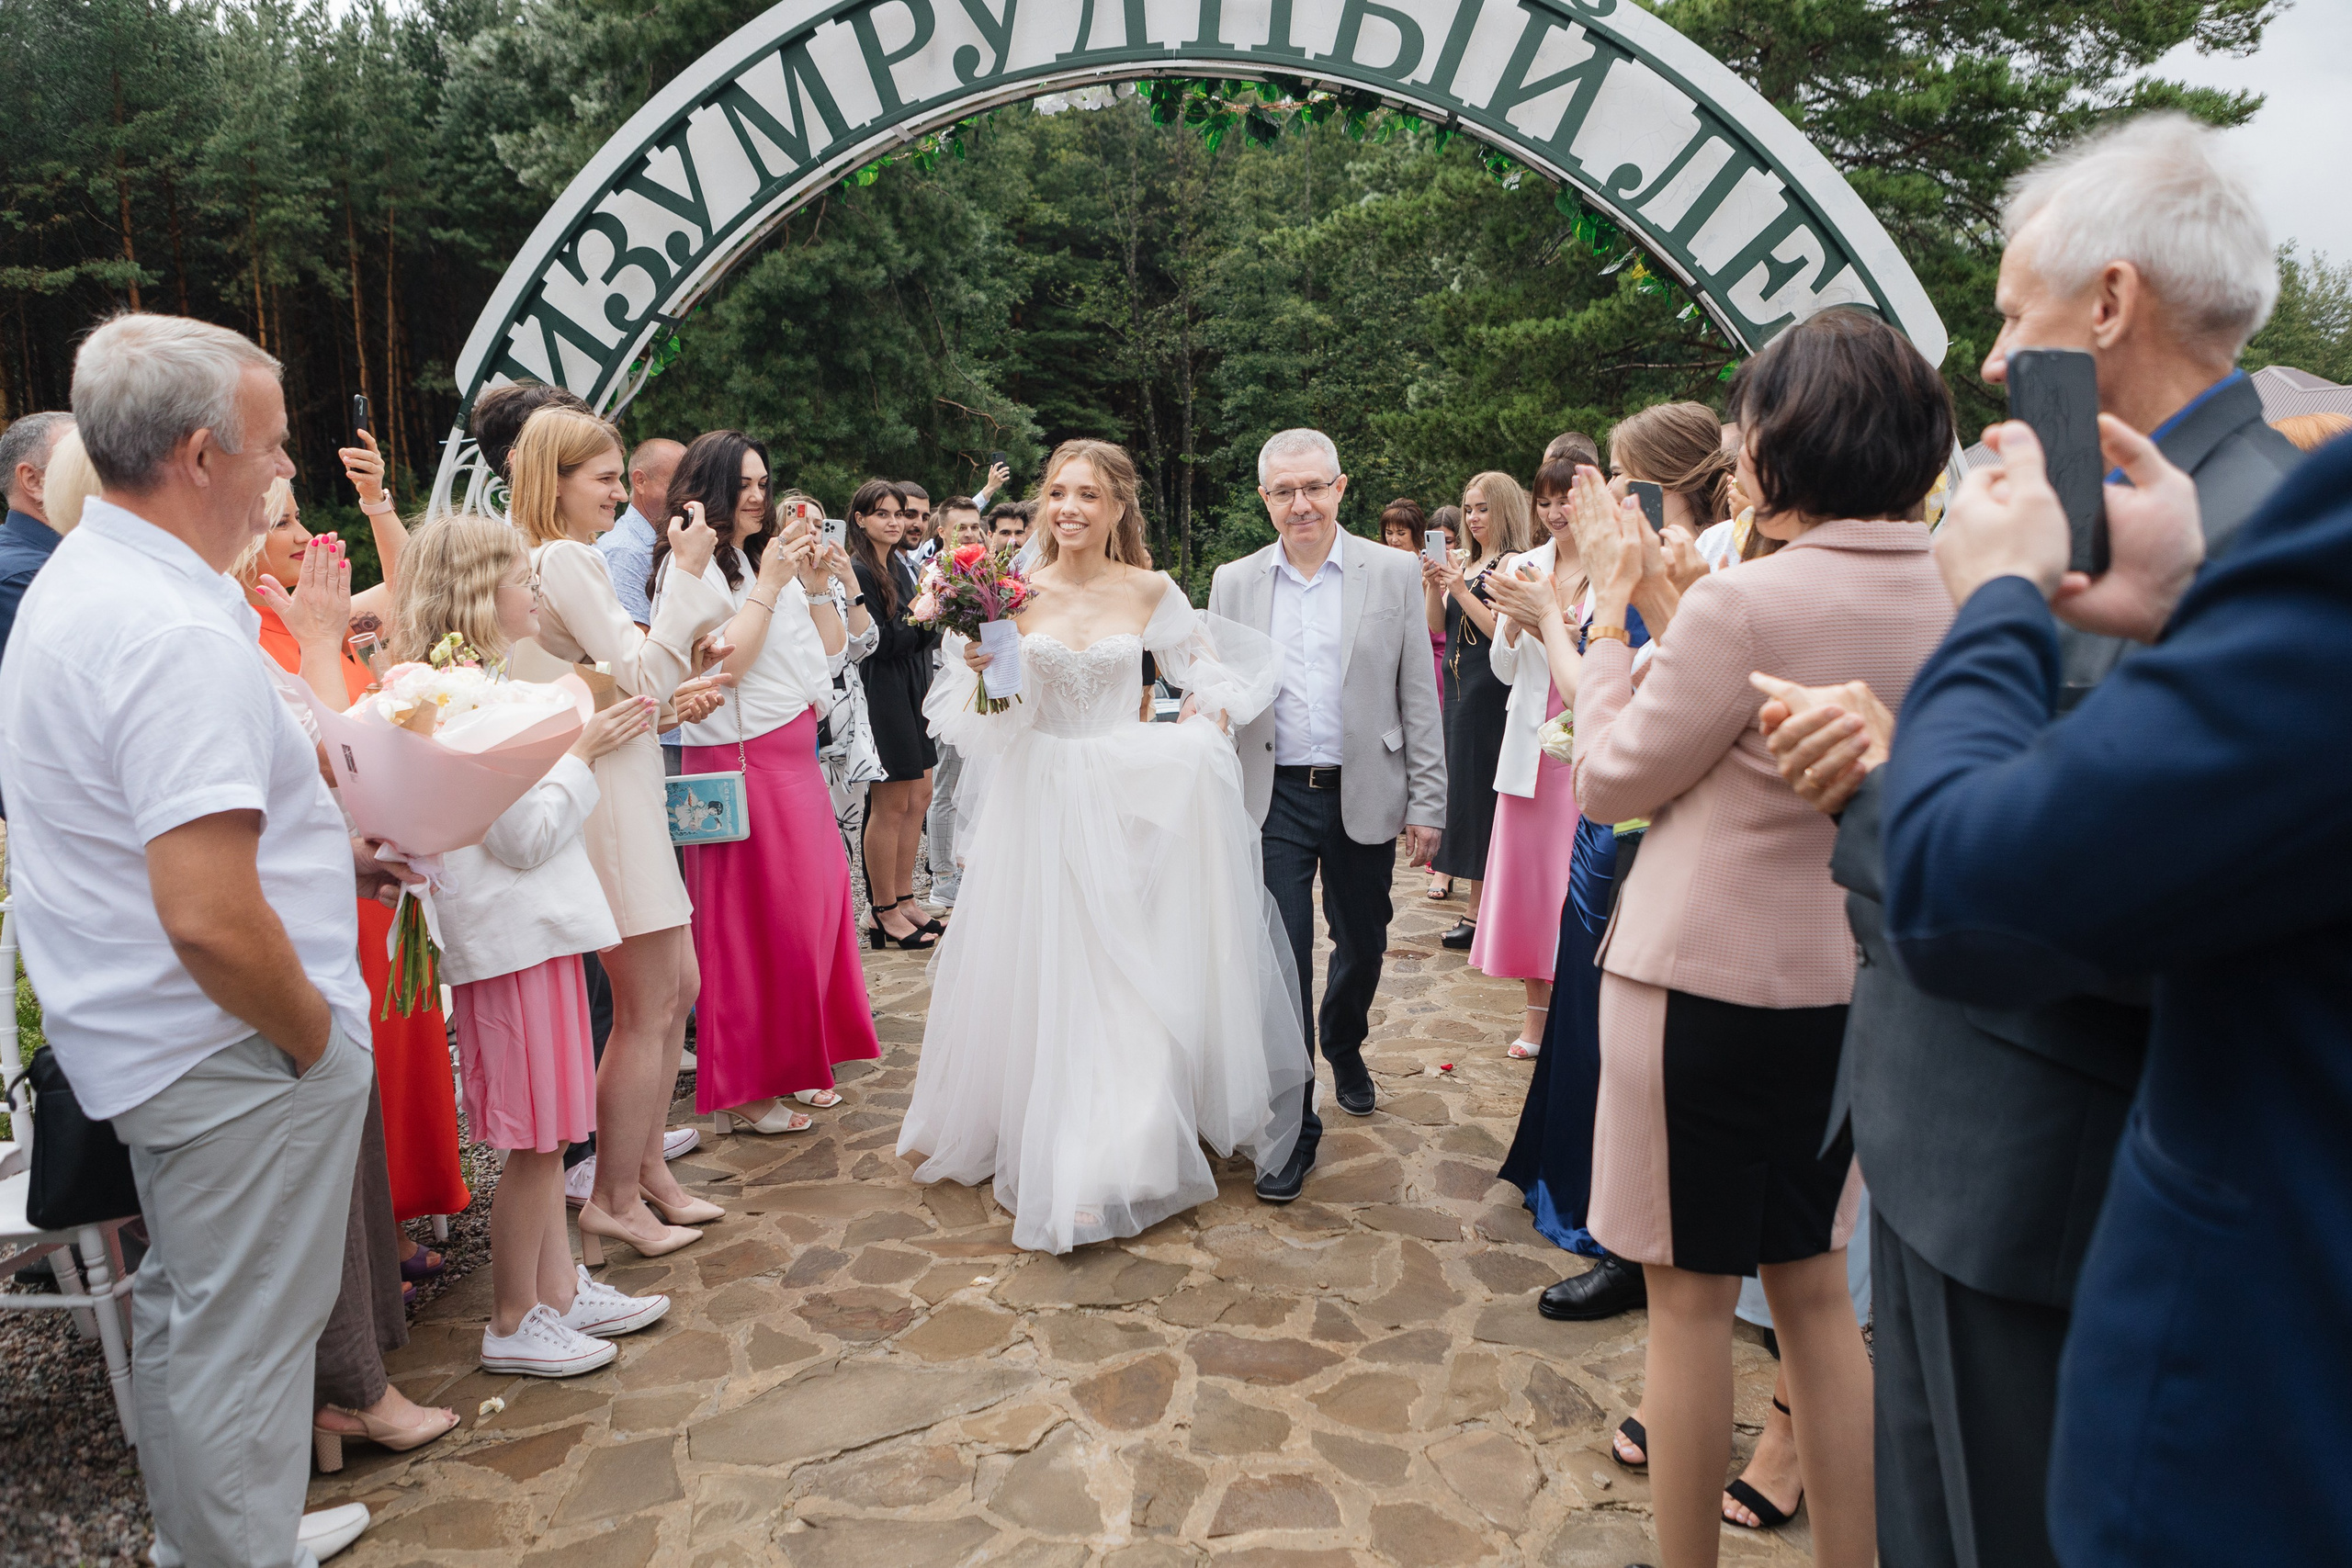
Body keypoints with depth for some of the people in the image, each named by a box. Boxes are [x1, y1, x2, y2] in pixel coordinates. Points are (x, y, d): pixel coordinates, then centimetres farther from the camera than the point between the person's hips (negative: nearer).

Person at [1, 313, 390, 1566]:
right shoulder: (178, 636, -26)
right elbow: (209, 918, -32)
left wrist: (328, 855, 16)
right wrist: (315, 1037, -16)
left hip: (145, 1039, 11)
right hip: (236, 1051, -11)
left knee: (186, 1313, 24)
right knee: (241, 1342, 6)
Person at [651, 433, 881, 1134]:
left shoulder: (767, 557, 16)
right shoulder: (691, 565, -8)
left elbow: (830, 646, 16)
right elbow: (725, 660, -18)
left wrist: (813, 579, 4)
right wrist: (771, 583, -14)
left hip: (793, 755, 8)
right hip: (741, 763, -8)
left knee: (812, 906, 11)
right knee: (751, 921, -2)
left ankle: (793, 1065, 25)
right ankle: (743, 1089, 11)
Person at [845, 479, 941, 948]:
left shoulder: (900, 564, 14)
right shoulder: (858, 571, -12)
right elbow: (881, 642, -17)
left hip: (911, 693, 9)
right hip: (882, 694, -9)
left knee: (918, 796, 12)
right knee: (890, 805, -3)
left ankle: (904, 899, 23)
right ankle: (886, 913, 8)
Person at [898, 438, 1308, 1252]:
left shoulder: (1151, 592, -1)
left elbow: (1213, 672, 10)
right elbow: (962, 710, 2)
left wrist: (1207, 725, -7)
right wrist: (978, 672, -18)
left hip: (1129, 803, 0)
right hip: (1039, 802, 1)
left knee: (1126, 984, 2)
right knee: (1037, 979, 6)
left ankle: (1114, 1160, 17)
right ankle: (1040, 1140, 26)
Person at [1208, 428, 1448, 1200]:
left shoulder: (1392, 574, 0)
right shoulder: (1233, 583, 4)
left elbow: (1418, 697, 0)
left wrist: (1427, 803, -3)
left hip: (1363, 796, 0)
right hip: (1272, 799, 0)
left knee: (1361, 946, 16)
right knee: (1281, 962, -2)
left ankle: (1344, 1047, 47)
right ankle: (1293, 1128, 9)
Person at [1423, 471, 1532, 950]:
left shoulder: (1512, 565, -9)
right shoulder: (1462, 564, 14)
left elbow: (1503, 631, -18)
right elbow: (1437, 626, 10)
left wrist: (1462, 591, -20)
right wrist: (1434, 586, -5)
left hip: (1491, 690, -8)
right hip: (1459, 685, 8)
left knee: (1480, 790, -4)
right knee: (1463, 786, 10)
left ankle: (1480, 912, 4)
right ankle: (1477, 907, 19)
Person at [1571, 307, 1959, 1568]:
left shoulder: (1744, 603, -21)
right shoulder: (1953, 601, 1)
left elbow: (1611, 779, -10)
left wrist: (1609, 615, -1)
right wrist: (1668, 612, 10)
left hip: (1704, 980, -7)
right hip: (1846, 980, 7)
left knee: (1690, 1296, 9)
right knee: (1813, 1288, 20)